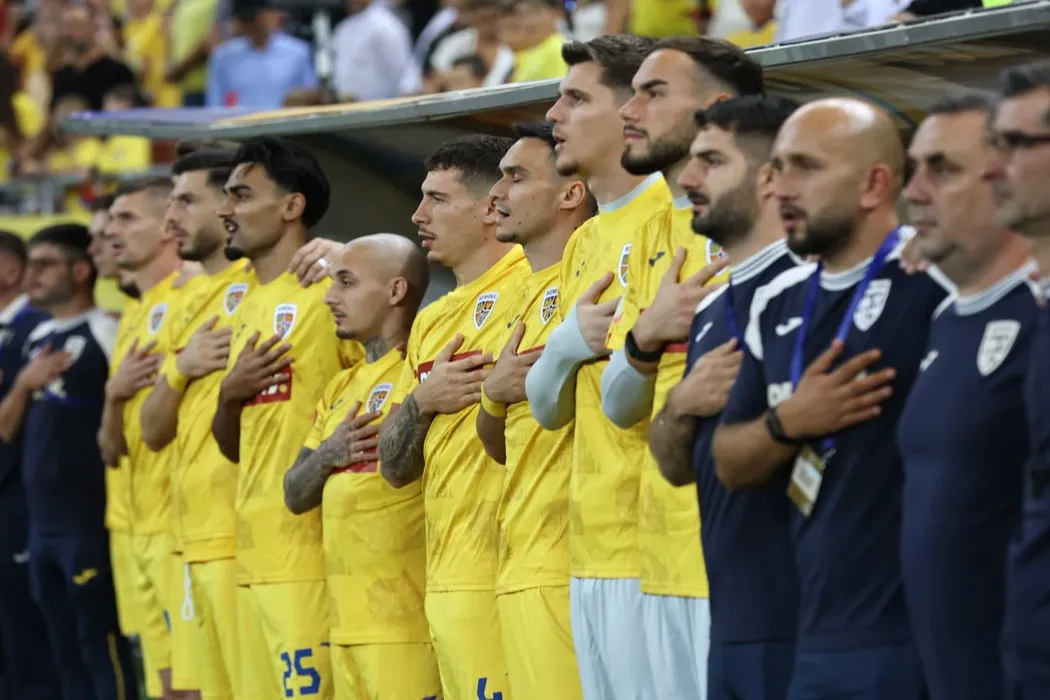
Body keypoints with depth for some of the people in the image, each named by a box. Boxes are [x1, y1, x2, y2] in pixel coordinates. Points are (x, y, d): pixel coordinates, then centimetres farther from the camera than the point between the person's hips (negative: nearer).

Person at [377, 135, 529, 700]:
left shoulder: (529, 285, -7)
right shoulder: (431, 322, 20)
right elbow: (394, 468, 17)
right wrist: (422, 401, 2)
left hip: (502, 572, -8)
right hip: (445, 582, 8)